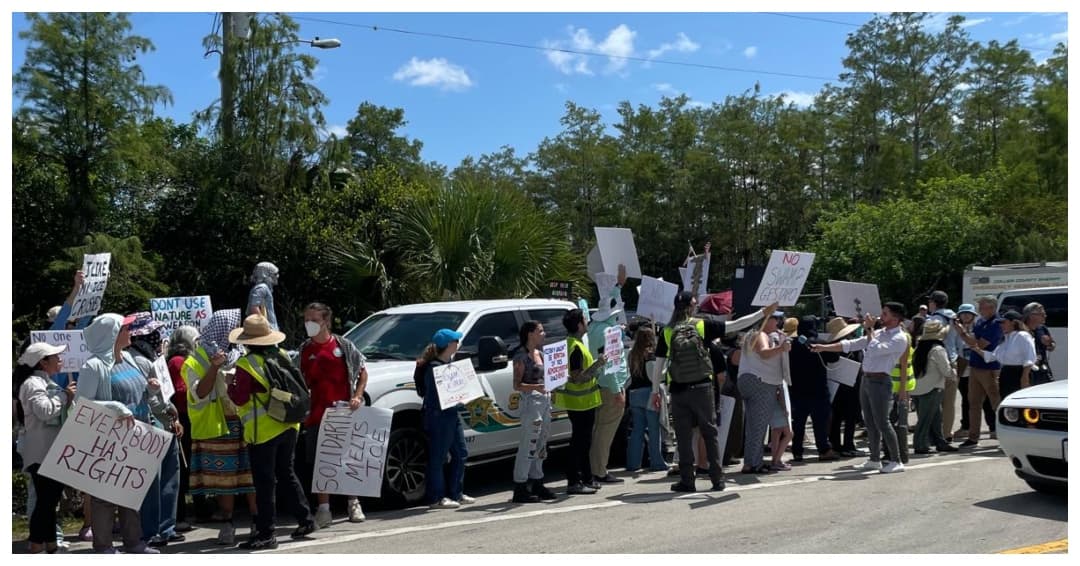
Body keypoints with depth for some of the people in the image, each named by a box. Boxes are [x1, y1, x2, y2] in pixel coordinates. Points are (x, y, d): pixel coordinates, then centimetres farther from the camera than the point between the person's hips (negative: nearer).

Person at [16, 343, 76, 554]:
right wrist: (65, 395, -11)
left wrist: (67, 396, 8)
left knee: (51, 499, 13)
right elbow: (45, 411, -23)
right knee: (45, 500, -10)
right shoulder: (32, 383, -10)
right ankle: (35, 548, -5)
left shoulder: (47, 382, 21)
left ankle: (51, 545, 19)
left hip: (53, 451, 10)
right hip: (42, 452, -10)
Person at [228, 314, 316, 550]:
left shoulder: (247, 364, -15)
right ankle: (306, 519, 24)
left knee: (265, 482, -1)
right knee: (286, 474, 20)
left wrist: (229, 386, 5)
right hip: (288, 426, 7)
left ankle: (265, 534, 4)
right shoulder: (282, 356, 6)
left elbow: (239, 398, -13)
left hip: (263, 431, -7)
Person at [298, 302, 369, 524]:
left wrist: (357, 396, -5)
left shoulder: (344, 345, 1)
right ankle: (323, 509, 12)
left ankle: (354, 504, 21)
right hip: (316, 415, 2)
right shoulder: (304, 350, 7)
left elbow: (362, 372, 7)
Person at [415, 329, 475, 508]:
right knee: (438, 457, -1)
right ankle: (436, 498, 7)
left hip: (451, 414, 10)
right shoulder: (434, 368, -17)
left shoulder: (449, 363, 12)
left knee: (460, 453, 13)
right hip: (438, 414, -10)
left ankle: (456, 493, 24)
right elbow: (435, 396, -21)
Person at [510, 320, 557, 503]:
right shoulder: (521, 356, -10)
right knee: (528, 445, -7)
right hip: (530, 401, -8)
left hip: (545, 400, 8)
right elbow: (517, 385, -14)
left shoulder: (540, 353, 15)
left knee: (541, 445, 12)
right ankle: (520, 488, -3)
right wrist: (535, 387, -29)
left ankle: (537, 484, 21)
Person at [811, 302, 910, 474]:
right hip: (866, 379, 8)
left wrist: (869, 329, -11)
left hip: (880, 382, -8)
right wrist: (823, 347, 10)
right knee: (870, 423, 12)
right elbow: (851, 344, 14)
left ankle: (897, 461, 2)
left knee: (882, 423, -7)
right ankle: (874, 460, 22)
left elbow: (875, 349, -24)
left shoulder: (899, 338, -11)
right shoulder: (878, 333, 14)